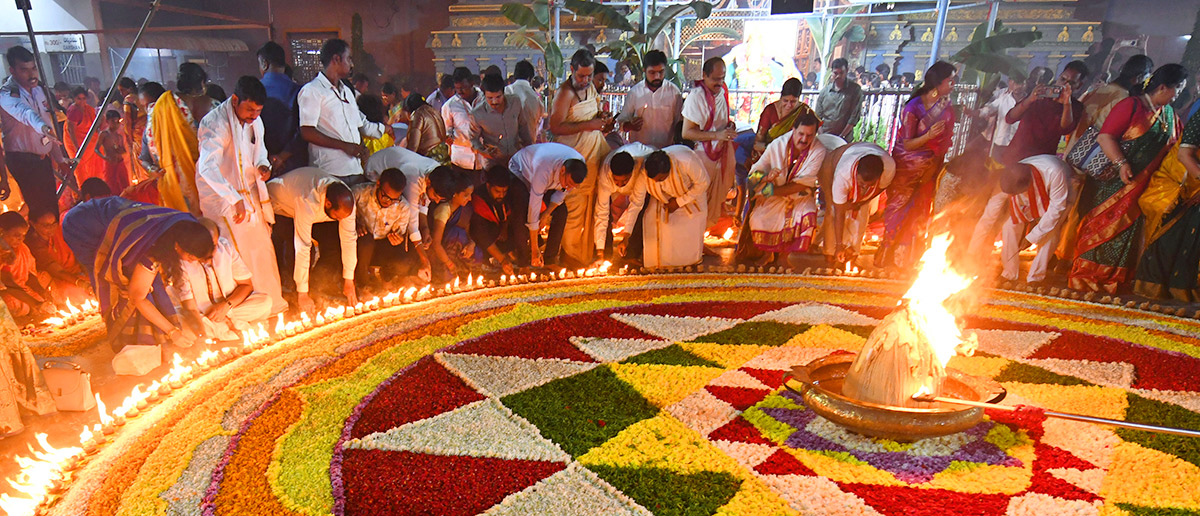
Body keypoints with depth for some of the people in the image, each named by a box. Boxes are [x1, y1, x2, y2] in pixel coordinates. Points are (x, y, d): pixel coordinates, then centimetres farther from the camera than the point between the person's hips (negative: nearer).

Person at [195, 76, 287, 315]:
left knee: (262, 247, 11)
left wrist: (262, 165, -5)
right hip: (221, 196, -7)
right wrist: (235, 200, -43)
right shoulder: (216, 123, -22)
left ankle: (272, 304, 25)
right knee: (241, 253, -9)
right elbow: (208, 167, -34)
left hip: (249, 192, 7)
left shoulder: (254, 121, 2)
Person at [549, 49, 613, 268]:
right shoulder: (565, 93, -15)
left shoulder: (591, 87, 10)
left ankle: (588, 248, 29)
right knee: (575, 206, -1)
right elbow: (555, 127, -21)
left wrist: (602, 117, 3)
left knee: (592, 204, 13)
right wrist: (587, 125, -22)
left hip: (594, 152, 8)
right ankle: (572, 255, 16)